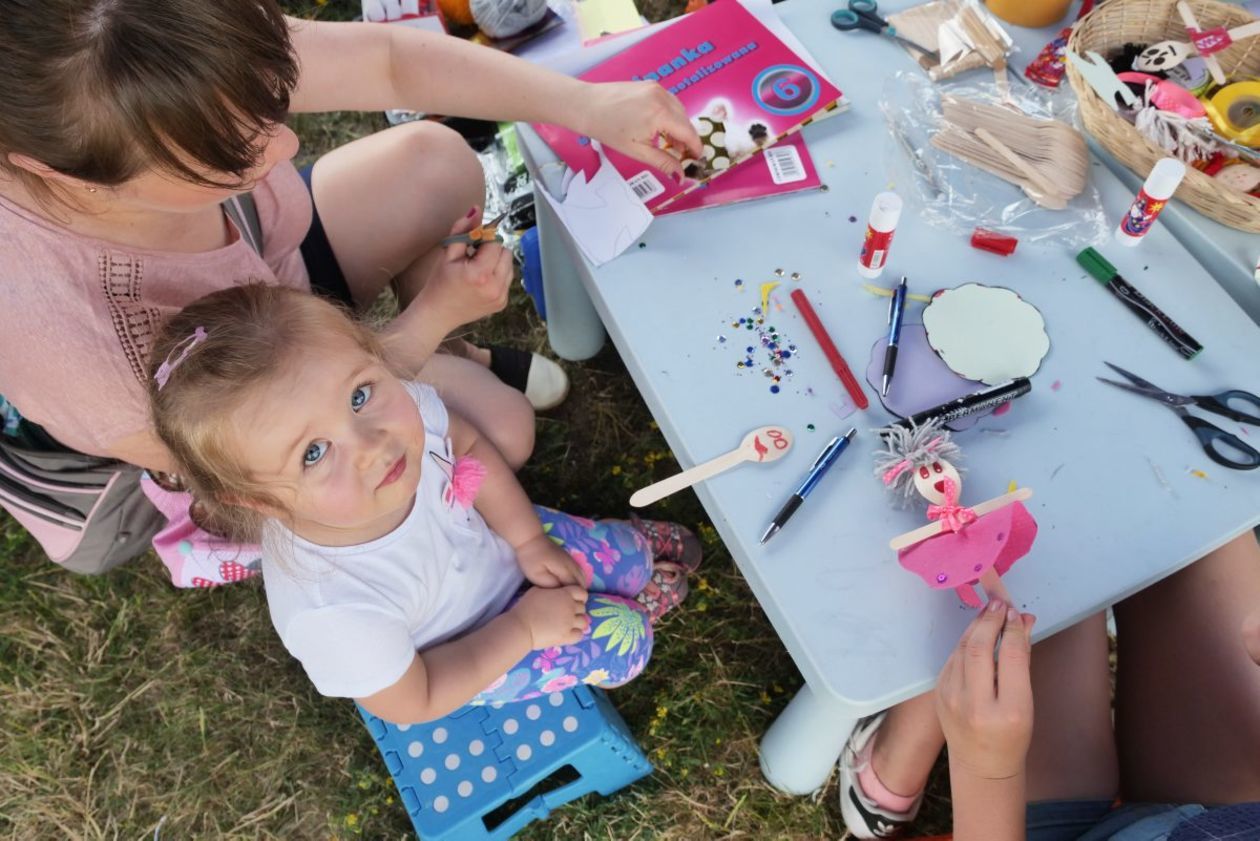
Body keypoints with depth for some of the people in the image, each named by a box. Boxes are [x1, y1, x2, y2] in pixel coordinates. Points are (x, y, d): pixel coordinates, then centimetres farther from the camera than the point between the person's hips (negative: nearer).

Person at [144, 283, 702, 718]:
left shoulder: (406, 407, -33)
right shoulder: (332, 611, -45)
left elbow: (470, 446, -7)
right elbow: (412, 703, -24)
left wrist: (528, 540, -10)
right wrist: (525, 626, -20)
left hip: (490, 539, 4)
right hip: (466, 656, -4)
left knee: (628, 556, 10)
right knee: (623, 642, 0)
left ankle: (639, 548, 45)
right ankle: (641, 601, 34)